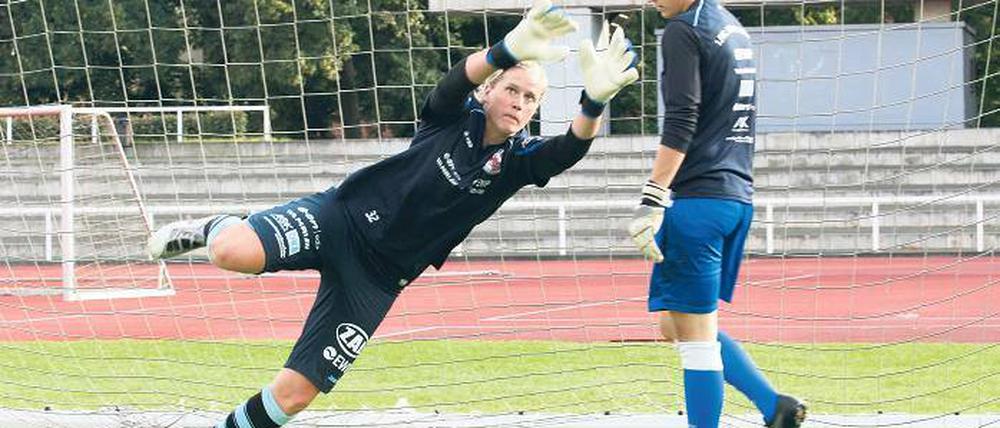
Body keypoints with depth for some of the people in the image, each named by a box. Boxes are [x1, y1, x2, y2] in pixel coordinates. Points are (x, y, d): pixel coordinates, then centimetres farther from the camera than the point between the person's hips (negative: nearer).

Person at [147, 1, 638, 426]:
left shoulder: (520, 161, 0)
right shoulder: (456, 117, -5)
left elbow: (573, 147, -21)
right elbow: (460, 78, -29)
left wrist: (595, 99, -44)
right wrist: (510, 51, -52)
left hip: (376, 278, 2)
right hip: (337, 216, -2)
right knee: (234, 254, -32)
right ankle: (216, 230, 5)